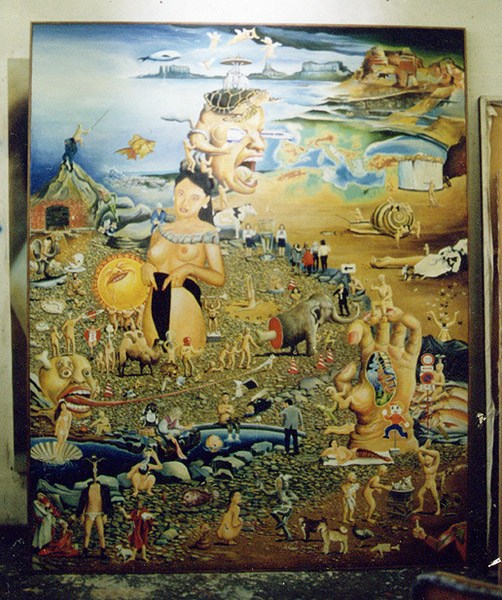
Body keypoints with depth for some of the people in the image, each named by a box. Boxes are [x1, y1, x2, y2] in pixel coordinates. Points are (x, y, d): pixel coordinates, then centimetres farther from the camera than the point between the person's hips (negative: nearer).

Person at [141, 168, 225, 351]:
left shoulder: (206, 232, 2)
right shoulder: (160, 230, 13)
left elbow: (219, 278, -1)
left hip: (184, 310, -4)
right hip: (153, 312, 4)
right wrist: (145, 267, 2)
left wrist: (190, 269, -15)